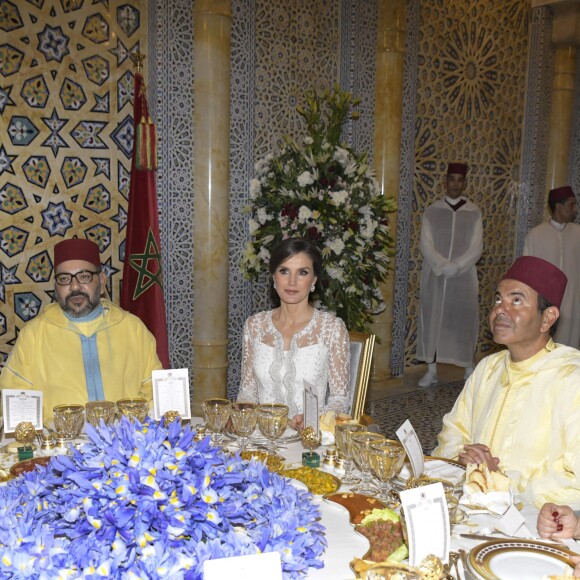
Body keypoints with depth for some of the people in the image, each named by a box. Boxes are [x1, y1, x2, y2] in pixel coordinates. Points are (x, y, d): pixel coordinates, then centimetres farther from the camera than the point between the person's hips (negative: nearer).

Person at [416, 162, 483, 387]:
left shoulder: (474, 212, 4)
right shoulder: (432, 211, 4)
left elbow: (476, 248, -3)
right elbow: (425, 244, -4)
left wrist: (455, 266, -15)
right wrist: (443, 266, -17)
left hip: (464, 276, 0)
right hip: (434, 275, 1)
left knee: (464, 319, 3)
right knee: (431, 318, 2)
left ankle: (469, 368, 16)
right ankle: (431, 370, 10)